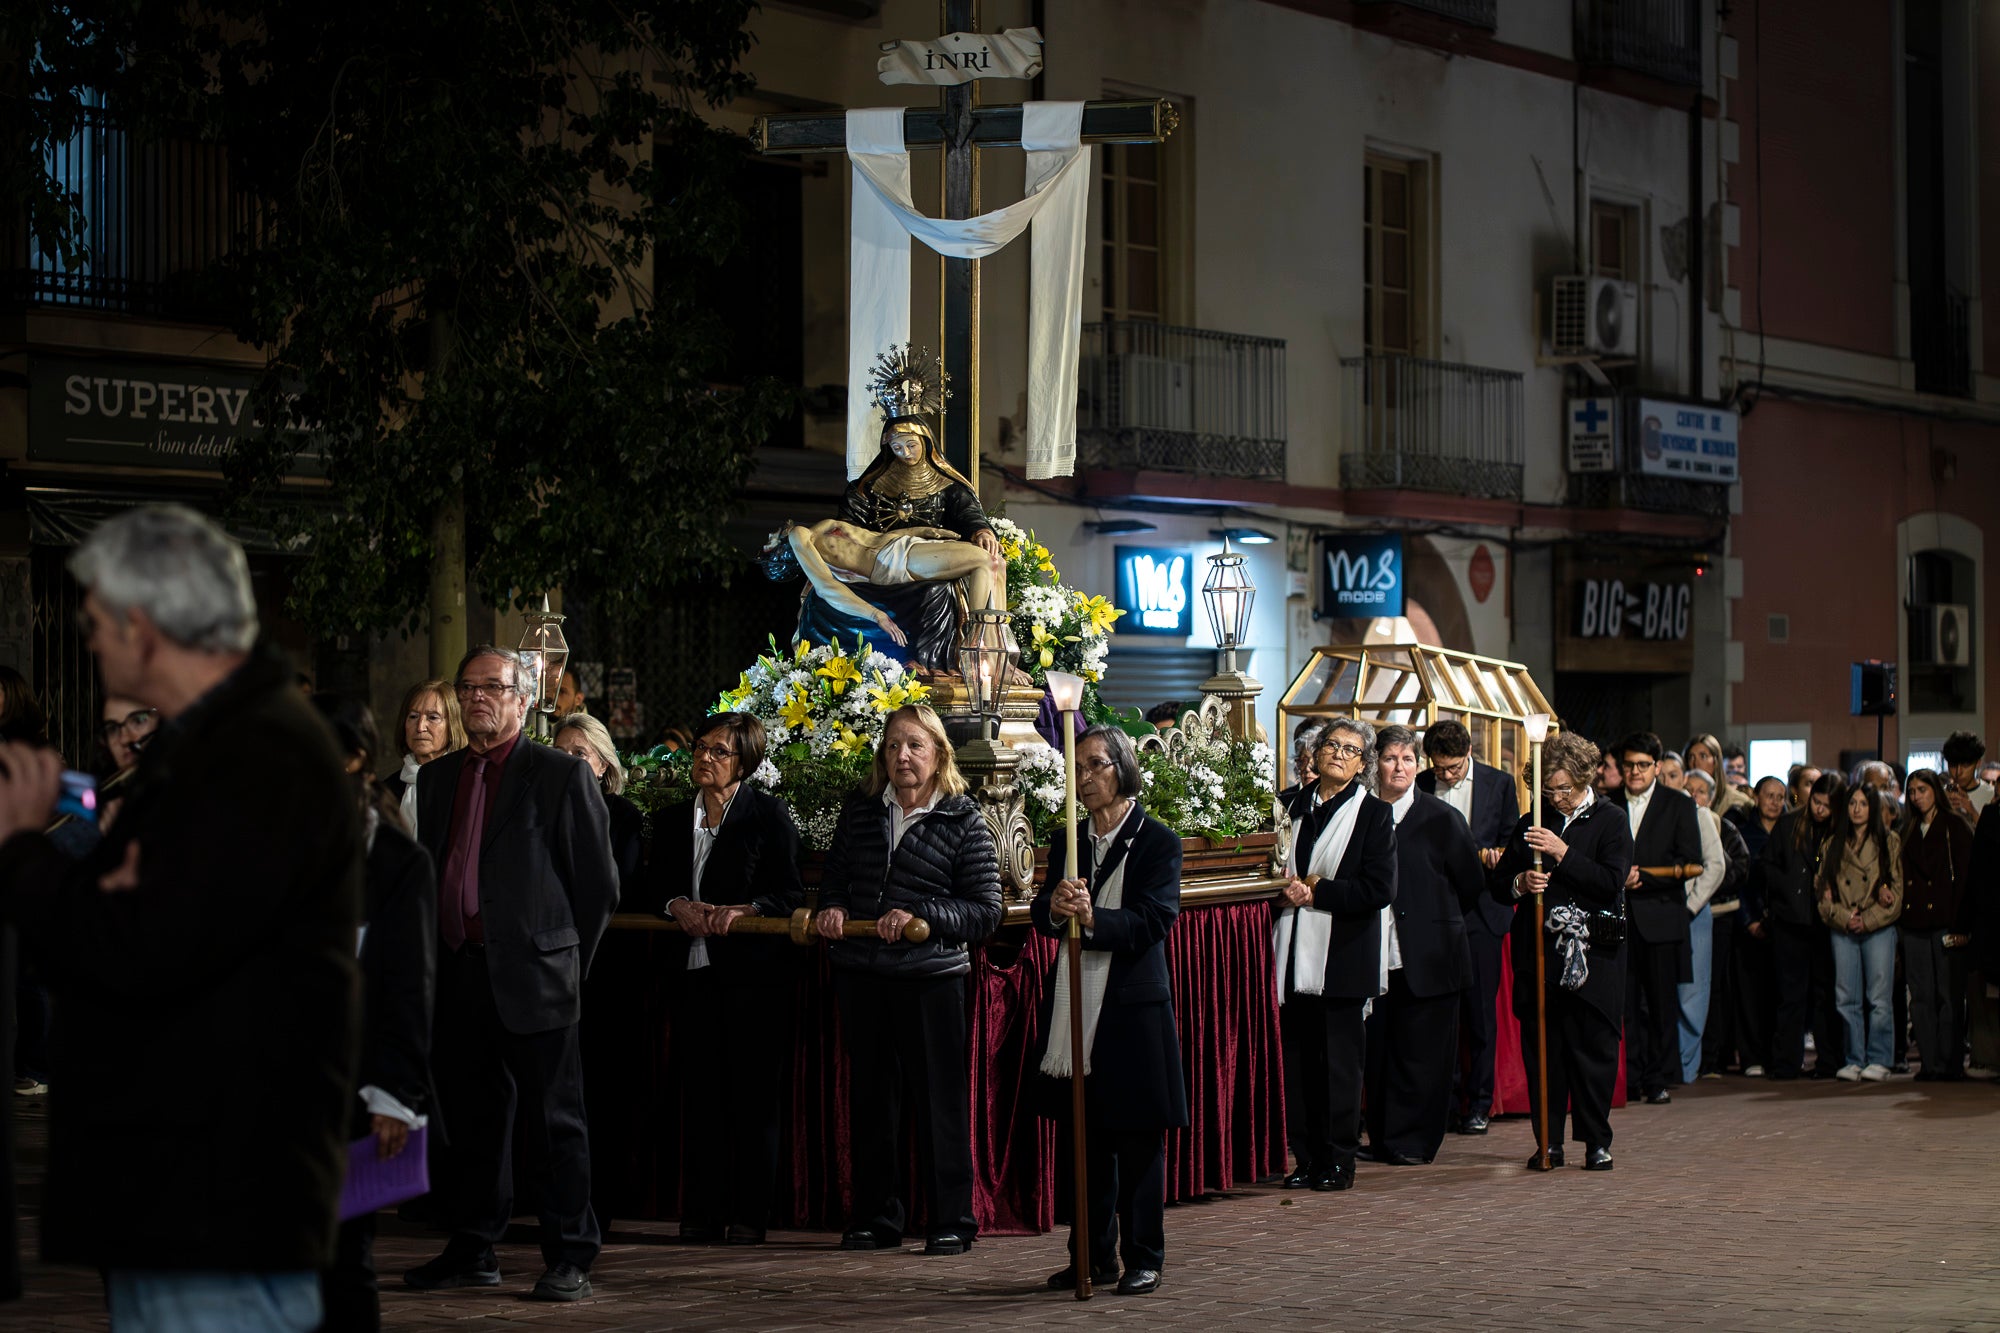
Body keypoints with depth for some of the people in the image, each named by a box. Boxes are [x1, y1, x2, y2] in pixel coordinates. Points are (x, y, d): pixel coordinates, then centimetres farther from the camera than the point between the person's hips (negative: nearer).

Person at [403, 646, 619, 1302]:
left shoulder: (562, 774, -2)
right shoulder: (435, 778, 15)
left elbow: (599, 883, -1)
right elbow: (427, 872, 19)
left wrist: (564, 960, 2)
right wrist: (433, 962, 12)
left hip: (531, 975, -5)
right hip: (457, 973, 5)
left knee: (554, 1121, -2)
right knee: (472, 1118, 12)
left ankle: (569, 1259, 2)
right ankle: (473, 1252, 22)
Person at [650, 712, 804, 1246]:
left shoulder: (769, 815, 1)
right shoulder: (673, 820, 15)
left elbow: (790, 894, -4)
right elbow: (655, 888, 13)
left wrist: (743, 910, -20)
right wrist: (678, 905, -8)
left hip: (754, 974, -4)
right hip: (694, 971, 4)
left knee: (753, 1095, -3)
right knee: (699, 1094, 3)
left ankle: (750, 1215, 1)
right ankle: (701, 1214, 8)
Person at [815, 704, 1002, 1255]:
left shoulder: (963, 822, -4)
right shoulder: (861, 810, 8)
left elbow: (985, 910, -7)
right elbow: (835, 870, 22)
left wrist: (919, 915, -18)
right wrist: (831, 905, 1)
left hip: (931, 978, -4)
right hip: (861, 976, 4)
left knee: (938, 1097, -2)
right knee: (870, 1096, 11)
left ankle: (952, 1220, 7)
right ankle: (876, 1217, 20)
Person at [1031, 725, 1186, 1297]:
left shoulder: (1158, 841, -3)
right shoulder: (1066, 841, 12)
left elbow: (1154, 922, -13)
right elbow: (1041, 913, 3)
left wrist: (1093, 919, -29)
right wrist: (1055, 908, -22)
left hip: (1134, 1007, -5)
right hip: (1075, 1008, 5)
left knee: (1138, 1141, 1)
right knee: (1082, 1141, 9)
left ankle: (1144, 1258, 8)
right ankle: (1093, 1256, 17)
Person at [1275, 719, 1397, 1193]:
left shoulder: (1374, 815, 0)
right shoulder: (1291, 807, 12)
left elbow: (1379, 889, -8)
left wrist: (1314, 893, -13)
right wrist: (1283, 889, -3)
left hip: (1342, 958, -4)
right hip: (1296, 954, 4)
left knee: (1339, 1060, 0)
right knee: (1297, 1057, 4)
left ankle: (1338, 1160, 7)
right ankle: (1306, 1158, 11)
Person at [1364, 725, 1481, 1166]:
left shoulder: (1440, 819, -1)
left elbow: (1471, 886, 5)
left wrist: (1432, 920, 8)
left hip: (1428, 959, -2)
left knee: (1421, 1052, 1)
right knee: (1378, 1050, 5)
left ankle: (1413, 1142, 9)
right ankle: (1383, 1140, 15)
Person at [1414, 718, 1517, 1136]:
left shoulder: (1499, 784, 3)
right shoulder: (1418, 787, 5)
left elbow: (1511, 846, 8)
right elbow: (1405, 848, 10)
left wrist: (1492, 856, -13)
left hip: (1480, 911, -1)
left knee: (1480, 1008, 2)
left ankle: (1479, 1102, 10)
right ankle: (1445, 1100, 9)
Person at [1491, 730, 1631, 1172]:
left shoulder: (1610, 820, 3)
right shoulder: (1532, 824, 13)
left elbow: (1612, 882, -10)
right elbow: (1496, 883, 15)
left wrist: (1562, 853, -15)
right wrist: (1519, 883, -7)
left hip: (1593, 955, -3)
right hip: (1539, 953, 3)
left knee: (1594, 1048, -1)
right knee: (1541, 1049, 2)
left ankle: (1596, 1140, 8)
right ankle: (1549, 1140, 9)